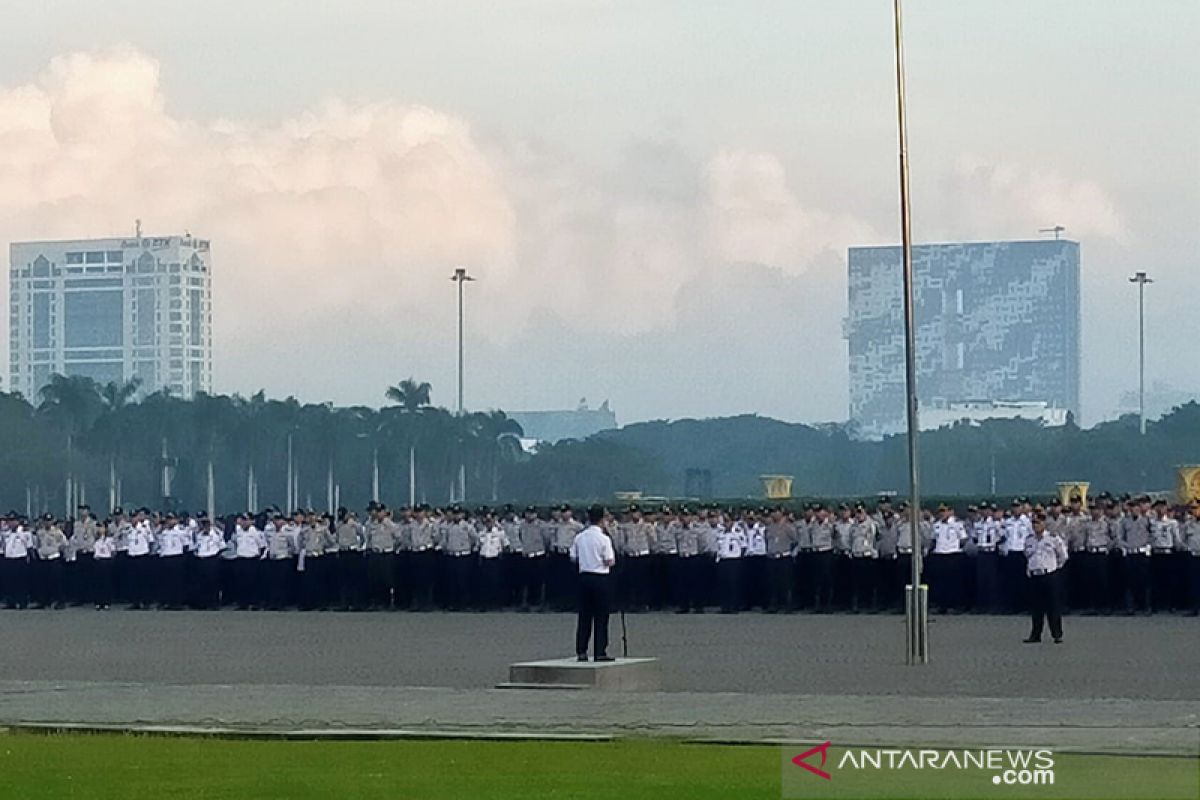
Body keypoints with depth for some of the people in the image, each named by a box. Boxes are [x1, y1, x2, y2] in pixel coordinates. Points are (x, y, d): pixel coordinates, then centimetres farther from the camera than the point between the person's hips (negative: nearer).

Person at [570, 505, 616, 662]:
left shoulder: (579, 537, 3)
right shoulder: (604, 538, -12)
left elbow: (573, 558, 8)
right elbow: (610, 561, -12)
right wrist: (611, 559, 8)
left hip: (584, 576, 5)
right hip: (600, 578, -5)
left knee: (584, 615, 9)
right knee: (601, 617, 0)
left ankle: (581, 651, 8)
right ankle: (600, 652, -1)